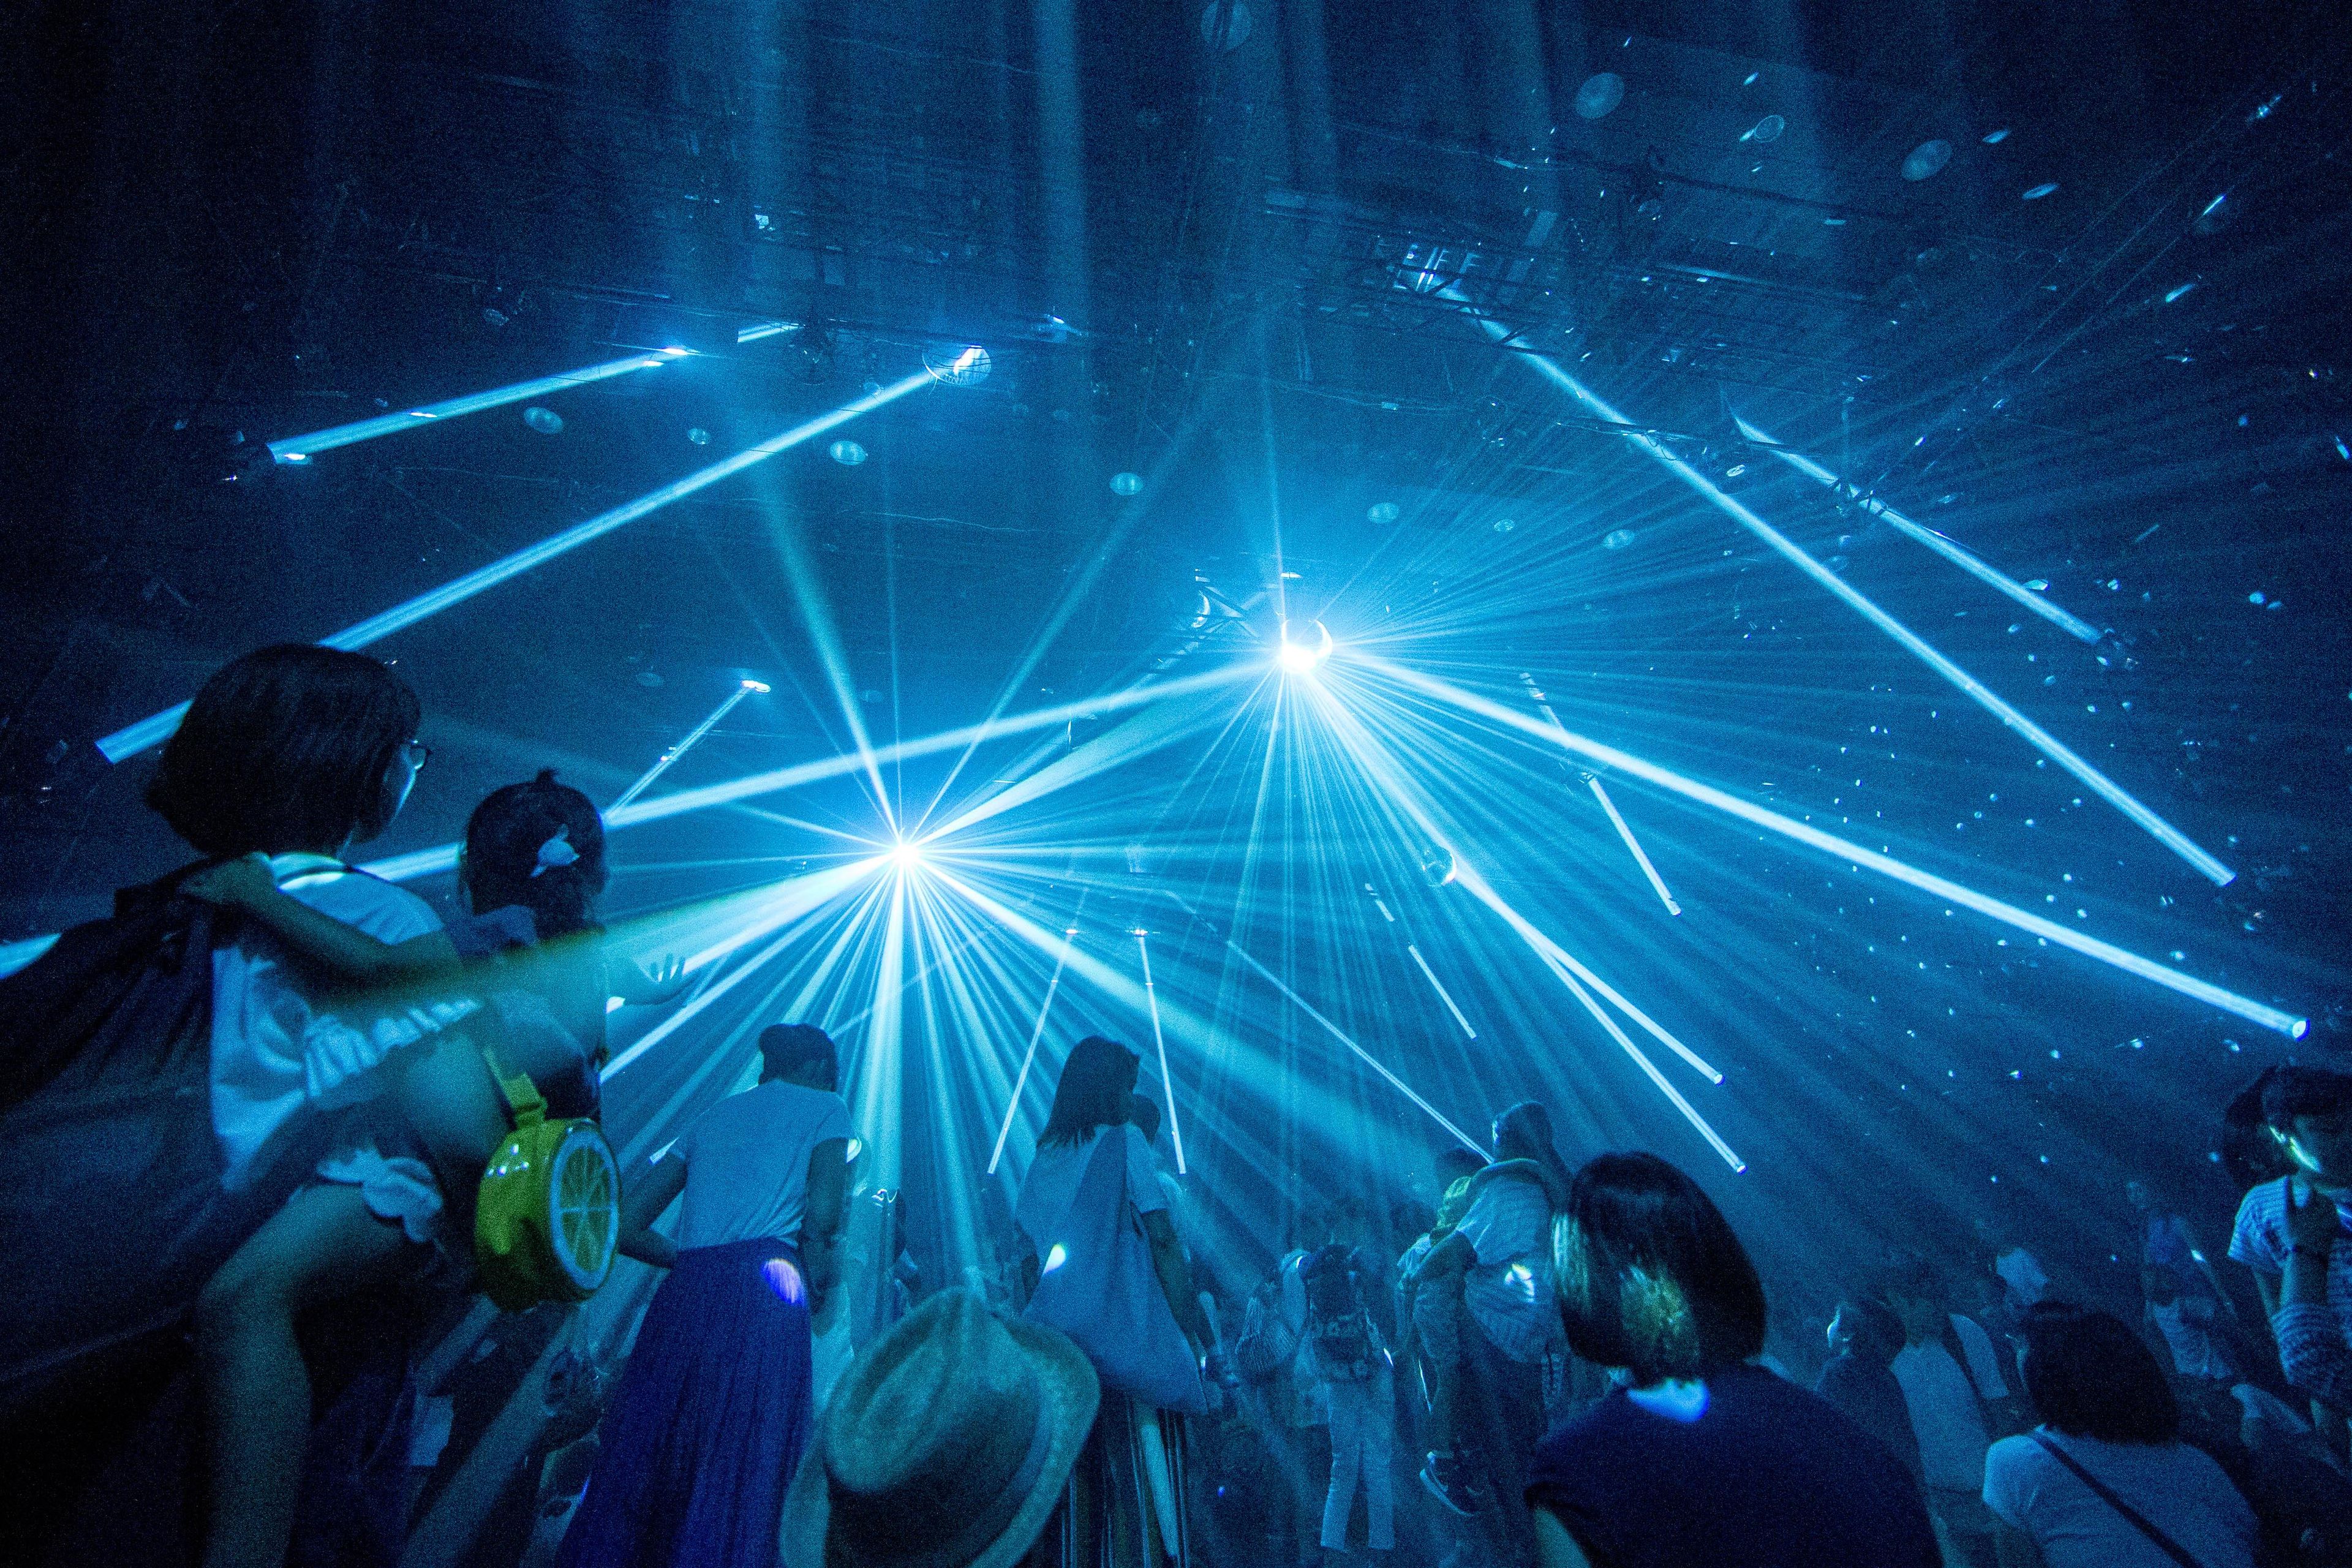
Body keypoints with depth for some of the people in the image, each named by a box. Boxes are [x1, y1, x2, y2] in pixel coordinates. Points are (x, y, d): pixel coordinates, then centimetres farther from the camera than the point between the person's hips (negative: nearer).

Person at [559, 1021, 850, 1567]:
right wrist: (819, 1277, 11)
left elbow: (626, 1226, 23)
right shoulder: (824, 1106, 13)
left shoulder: (712, 1115, 27)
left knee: (636, 1467, 4)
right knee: (744, 1477, -5)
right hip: (762, 1295, -5)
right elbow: (823, 1214, -5)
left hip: (684, 1293, 5)